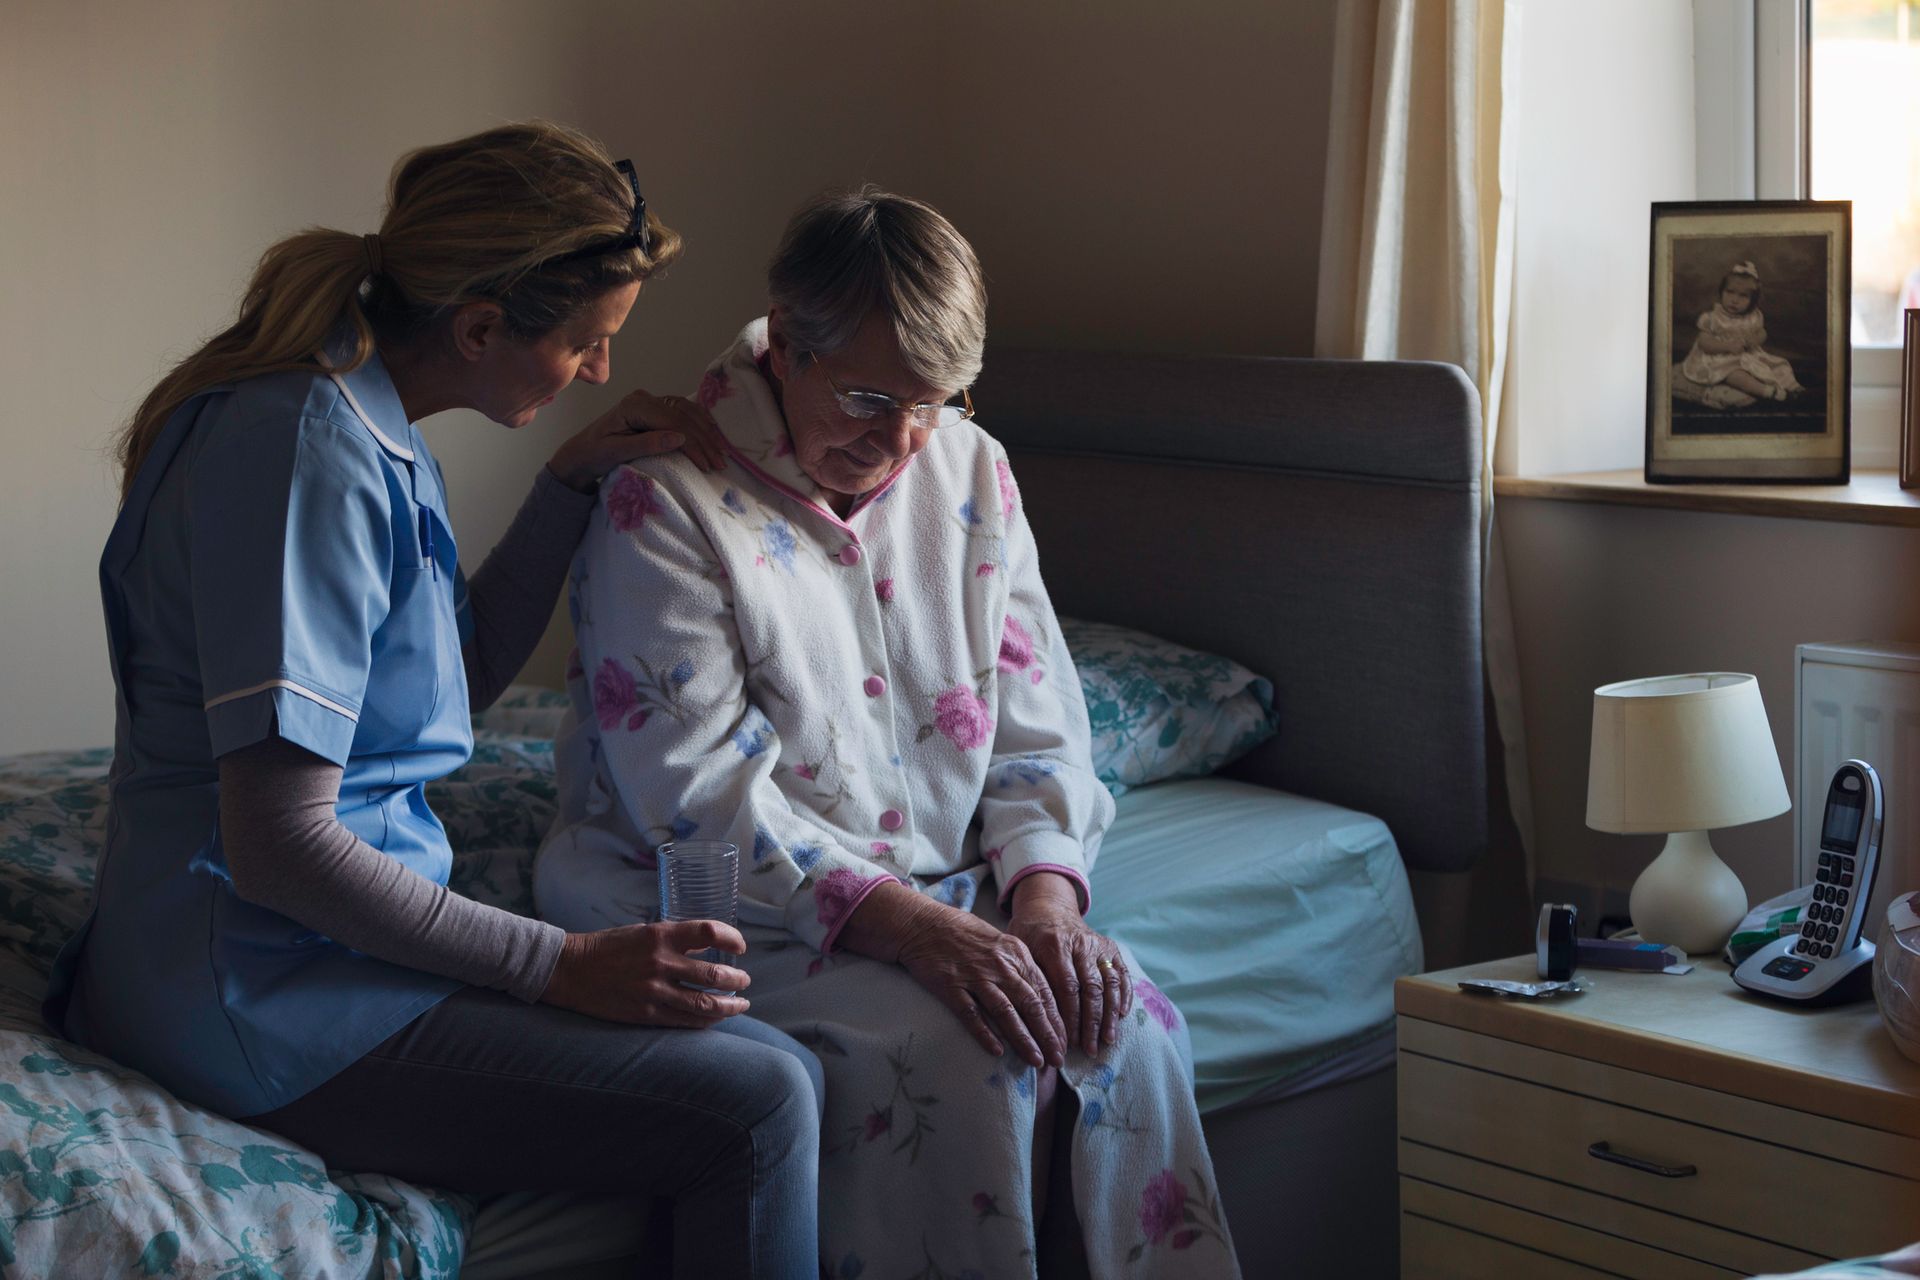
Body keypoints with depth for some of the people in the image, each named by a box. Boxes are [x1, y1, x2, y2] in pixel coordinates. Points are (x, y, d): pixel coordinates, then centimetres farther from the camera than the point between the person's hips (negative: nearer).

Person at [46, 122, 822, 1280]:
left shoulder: (372, 434, 10)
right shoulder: (311, 457, -21)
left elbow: (465, 674, 22)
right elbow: (280, 846, -23)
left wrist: (576, 482, 11)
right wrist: (561, 966, -18)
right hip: (259, 989, -10)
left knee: (780, 1070, 0)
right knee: (754, 1112, -19)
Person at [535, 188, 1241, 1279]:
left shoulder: (970, 472, 7)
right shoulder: (662, 503, -12)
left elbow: (1036, 729, 8)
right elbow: (703, 796, -18)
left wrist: (1044, 895, -13)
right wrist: (910, 926, -28)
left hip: (945, 899, 5)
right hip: (750, 921, -5)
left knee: (1129, 1030, -21)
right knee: (962, 1060, -31)